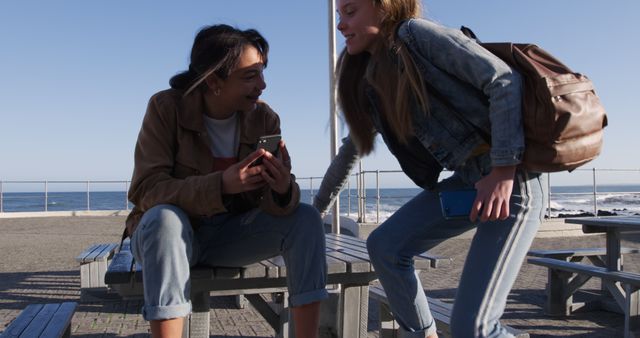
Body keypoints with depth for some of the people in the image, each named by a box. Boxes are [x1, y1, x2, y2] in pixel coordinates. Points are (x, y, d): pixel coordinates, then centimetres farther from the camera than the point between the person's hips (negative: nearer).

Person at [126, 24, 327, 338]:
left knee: (305, 218, -18)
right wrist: (222, 184, -38)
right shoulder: (166, 107, -15)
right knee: (165, 218, -36)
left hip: (231, 235, 3)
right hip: (170, 233, -3)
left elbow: (276, 204, -11)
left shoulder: (264, 118, -7)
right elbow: (146, 190, -23)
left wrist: (283, 189, -37)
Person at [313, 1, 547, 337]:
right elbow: (351, 149, 25)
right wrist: (315, 208, 29)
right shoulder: (370, 84, 13)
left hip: (511, 180, -8)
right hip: (465, 180, 8)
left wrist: (503, 171, -21)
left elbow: (504, 80, -15)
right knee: (384, 246, 0)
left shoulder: (416, 34, -10)